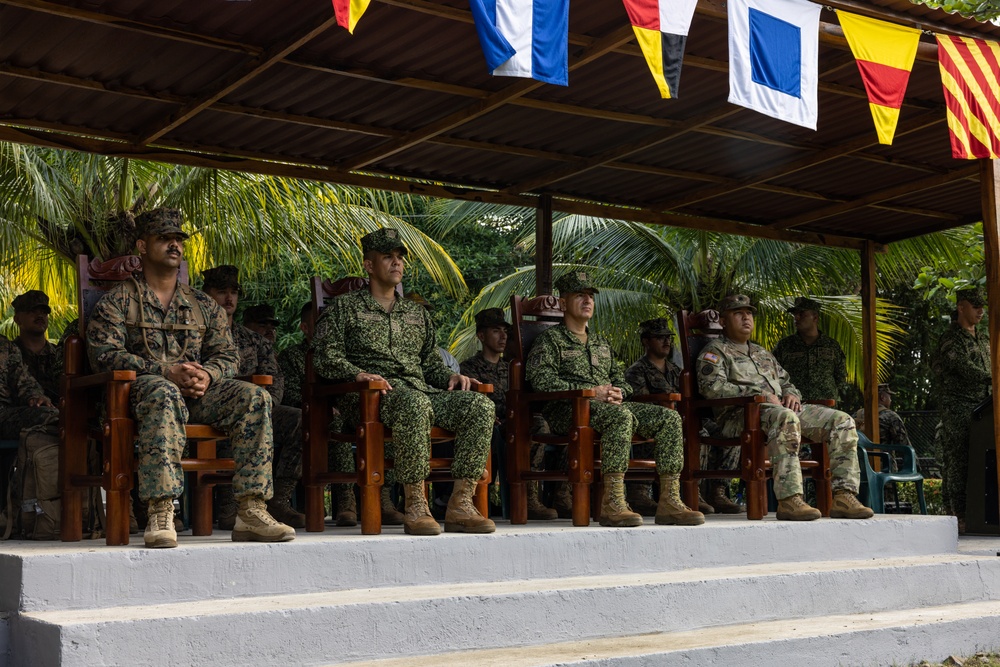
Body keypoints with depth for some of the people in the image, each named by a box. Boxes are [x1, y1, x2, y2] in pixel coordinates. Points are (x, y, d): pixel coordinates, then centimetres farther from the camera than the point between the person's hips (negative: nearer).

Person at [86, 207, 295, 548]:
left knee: (255, 397, -24)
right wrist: (166, 372, -17)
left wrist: (207, 375, -10)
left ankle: (251, 510, -29)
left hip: (198, 392, 4)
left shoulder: (204, 305, 23)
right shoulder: (118, 300, 10)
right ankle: (161, 515, -48)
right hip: (141, 388, -4)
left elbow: (228, 354, 16)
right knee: (163, 393, -41)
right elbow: (104, 354, -5)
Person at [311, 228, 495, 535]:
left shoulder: (417, 314, 30)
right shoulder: (344, 308, 14)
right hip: (368, 395, -5)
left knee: (480, 405, -22)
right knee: (414, 404, -41)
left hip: (421, 391, 6)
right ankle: (415, 507, -37)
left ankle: (460, 504, -27)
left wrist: (451, 376, 8)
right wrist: (357, 373, -18)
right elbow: (326, 354, 2)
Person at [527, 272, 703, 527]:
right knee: (621, 417, -39)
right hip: (568, 409, -7)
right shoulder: (550, 339, 9)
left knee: (669, 418, -14)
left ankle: (670, 501, -21)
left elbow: (619, 378, 30)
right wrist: (590, 392, -16)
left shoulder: (601, 343, 32)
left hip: (609, 406, 7)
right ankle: (613, 504, -41)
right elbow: (540, 379, -7)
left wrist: (618, 391, 1)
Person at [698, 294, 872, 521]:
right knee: (785, 418, -41)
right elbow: (711, 386, -8)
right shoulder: (715, 352, 10)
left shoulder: (763, 354, 34)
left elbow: (786, 382, 34)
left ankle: (844, 497, -17)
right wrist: (759, 394, -16)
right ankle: (789, 500, -45)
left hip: (782, 408, 8)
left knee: (842, 421, -9)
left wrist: (791, 394, 7)